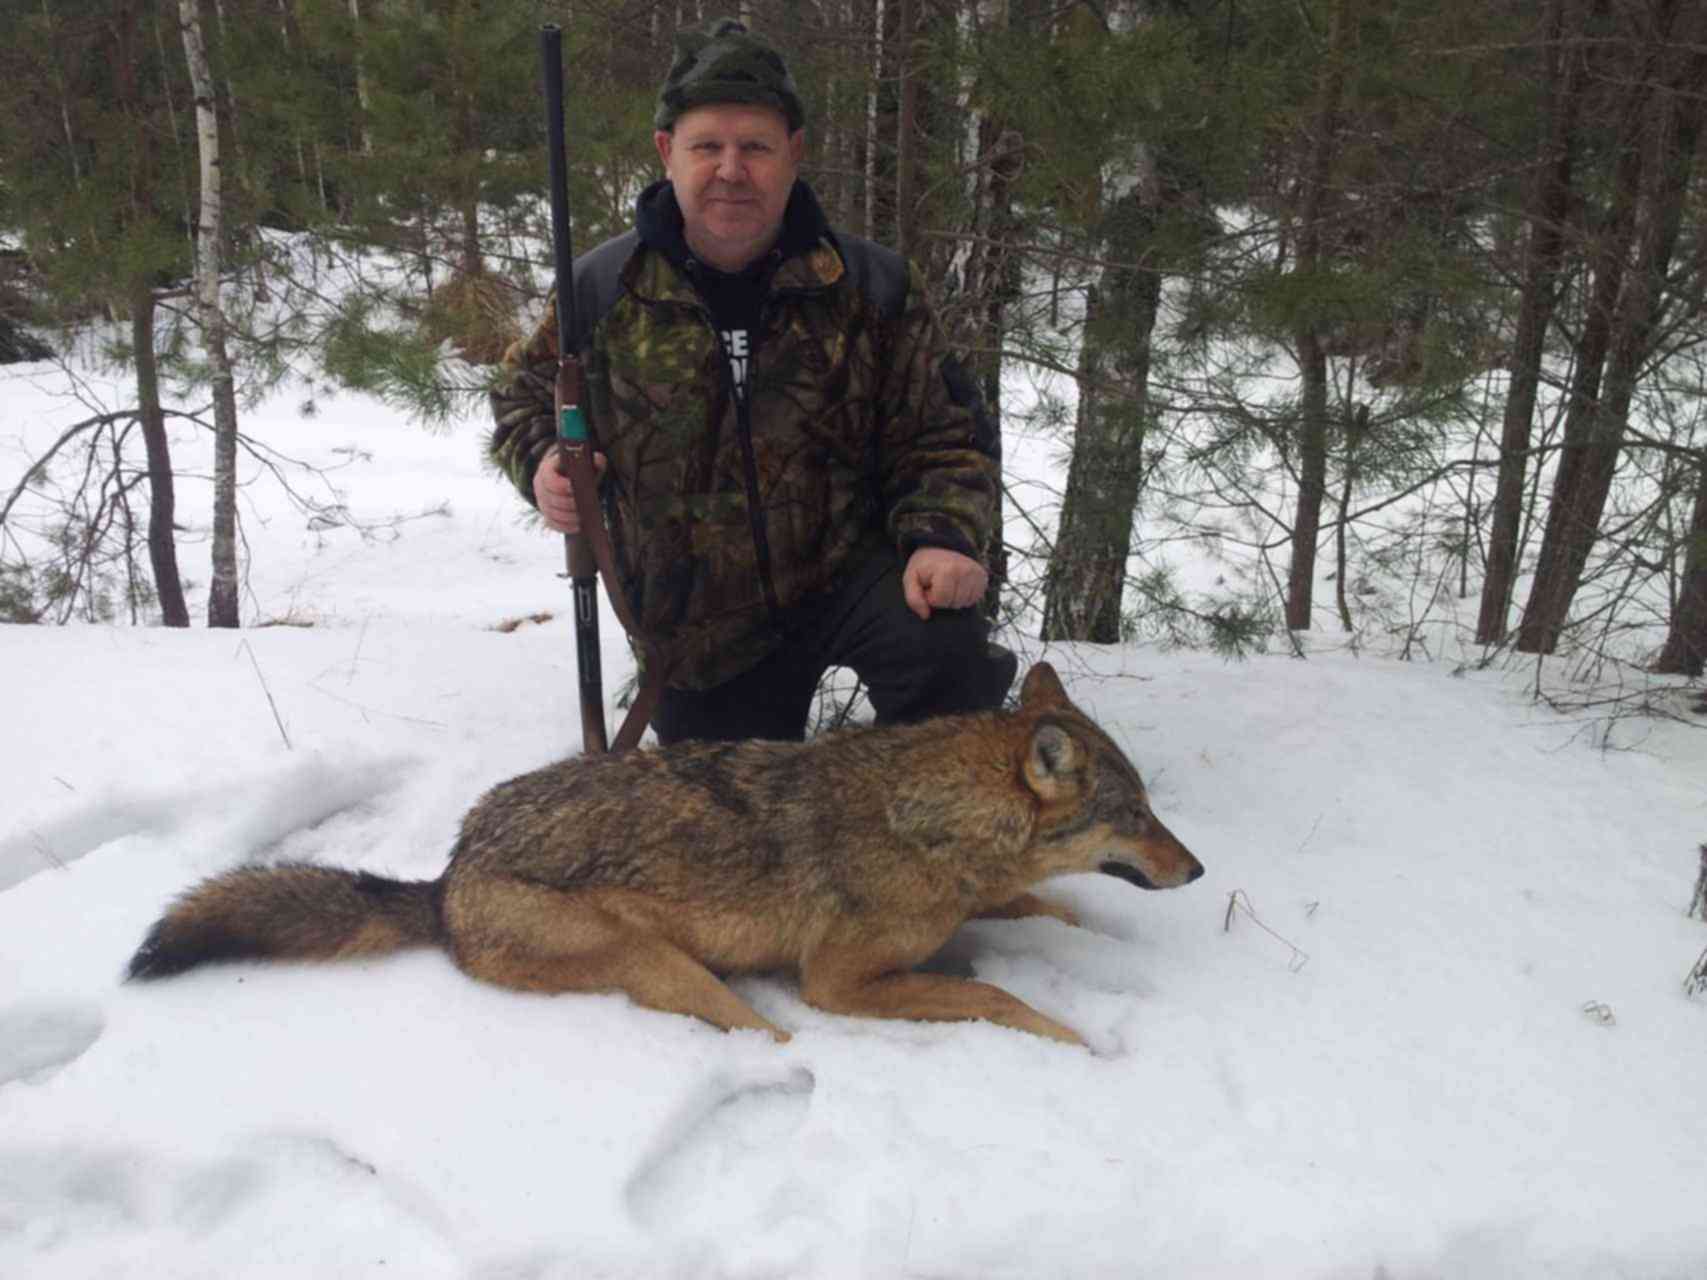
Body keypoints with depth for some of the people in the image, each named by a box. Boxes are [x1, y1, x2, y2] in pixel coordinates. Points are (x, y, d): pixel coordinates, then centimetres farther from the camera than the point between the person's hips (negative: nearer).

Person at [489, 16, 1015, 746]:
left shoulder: (871, 286, -8)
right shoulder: (603, 290, -6)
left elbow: (942, 435, -3)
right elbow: (527, 393, 12)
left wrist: (946, 536, -23)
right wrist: (541, 462, -11)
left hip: (851, 569, -1)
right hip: (697, 628, 2)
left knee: (946, 653, -32)